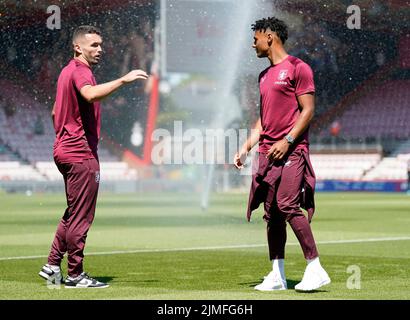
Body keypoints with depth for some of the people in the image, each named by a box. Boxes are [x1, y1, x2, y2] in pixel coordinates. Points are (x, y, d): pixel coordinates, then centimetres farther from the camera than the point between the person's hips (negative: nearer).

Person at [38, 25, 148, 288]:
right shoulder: (80, 71, -14)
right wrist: (122, 80, -40)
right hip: (81, 154, -10)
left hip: (65, 151, 10)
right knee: (81, 215, -4)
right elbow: (90, 94, -38)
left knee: (73, 213, 17)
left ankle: (53, 266, 18)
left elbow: (55, 112, 26)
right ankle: (75, 275, 1)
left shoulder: (67, 71, 18)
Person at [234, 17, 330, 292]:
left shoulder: (297, 68, -4)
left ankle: (316, 268, -13)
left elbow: (308, 110, -10)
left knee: (289, 207, -18)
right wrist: (246, 148, 18)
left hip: (291, 151, -8)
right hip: (268, 153, 8)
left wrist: (287, 140, -19)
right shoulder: (265, 75, 21)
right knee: (271, 213, 6)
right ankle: (277, 276, 9)